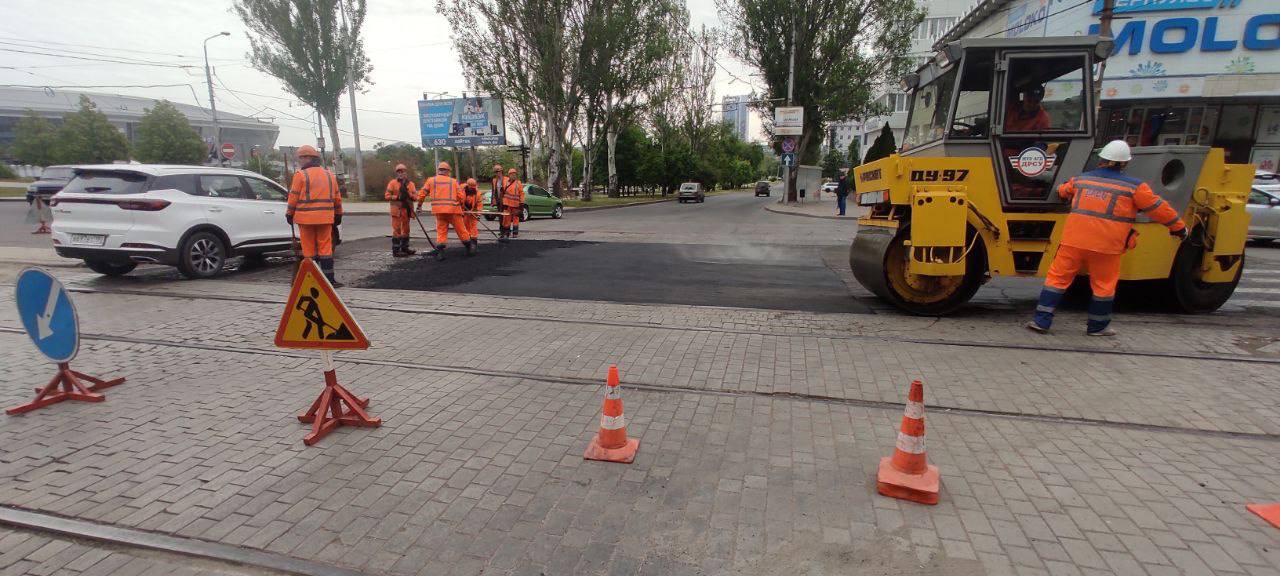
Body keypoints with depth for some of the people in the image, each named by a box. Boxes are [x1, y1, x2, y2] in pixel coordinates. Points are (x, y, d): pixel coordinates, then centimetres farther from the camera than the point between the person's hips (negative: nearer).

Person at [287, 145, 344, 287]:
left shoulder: (300, 175, -3)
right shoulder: (329, 175, 10)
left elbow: (294, 197, -3)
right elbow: (337, 198, 13)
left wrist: (289, 214, 8)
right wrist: (338, 215, 21)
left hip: (306, 218, -3)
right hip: (325, 218, 3)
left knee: (309, 249, 4)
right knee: (325, 247, 5)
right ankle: (329, 279, 2)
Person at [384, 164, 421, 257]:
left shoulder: (410, 184, 11)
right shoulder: (393, 183, 0)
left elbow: (416, 197, 4)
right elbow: (387, 195, -5)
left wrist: (409, 195, -15)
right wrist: (397, 197, -16)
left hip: (407, 210, 5)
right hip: (397, 210, -5)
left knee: (406, 230, 13)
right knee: (397, 230, -6)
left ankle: (404, 248, 24)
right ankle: (395, 250, -4)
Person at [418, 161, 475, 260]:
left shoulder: (431, 180, 10)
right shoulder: (453, 181, 7)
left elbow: (423, 193, 10)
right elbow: (460, 196, 1)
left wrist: (419, 205, 23)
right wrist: (460, 205, 18)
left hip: (439, 210, 1)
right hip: (453, 209, -1)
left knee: (441, 230, 9)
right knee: (461, 230, 9)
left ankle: (440, 252, 2)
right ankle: (470, 247, 19)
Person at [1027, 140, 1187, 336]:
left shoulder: (1081, 179, 10)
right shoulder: (1134, 186, 0)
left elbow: (1063, 192, 30)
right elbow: (1158, 208, 4)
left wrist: (1062, 191, 54)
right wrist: (1179, 227, 16)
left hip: (1074, 240, 2)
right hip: (1106, 246, -2)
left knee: (1058, 277, 6)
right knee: (1104, 285, 12)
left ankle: (1041, 321, 2)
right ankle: (1097, 326, 23)